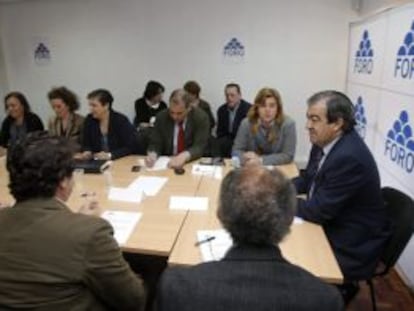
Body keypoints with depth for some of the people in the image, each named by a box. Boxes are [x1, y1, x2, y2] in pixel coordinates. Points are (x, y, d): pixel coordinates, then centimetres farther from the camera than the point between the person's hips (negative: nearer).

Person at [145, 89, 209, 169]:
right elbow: (155, 144, -1)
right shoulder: (162, 117, -4)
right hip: (167, 163, 1)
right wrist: (152, 155, -23)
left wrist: (184, 156, -33)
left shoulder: (201, 117, -10)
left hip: (193, 163, -1)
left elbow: (199, 147, -15)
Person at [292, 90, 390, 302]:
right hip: (330, 227, 8)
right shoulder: (325, 142, -3)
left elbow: (320, 211, -26)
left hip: (351, 247, -8)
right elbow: (307, 180, 10)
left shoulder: (349, 157, -30)